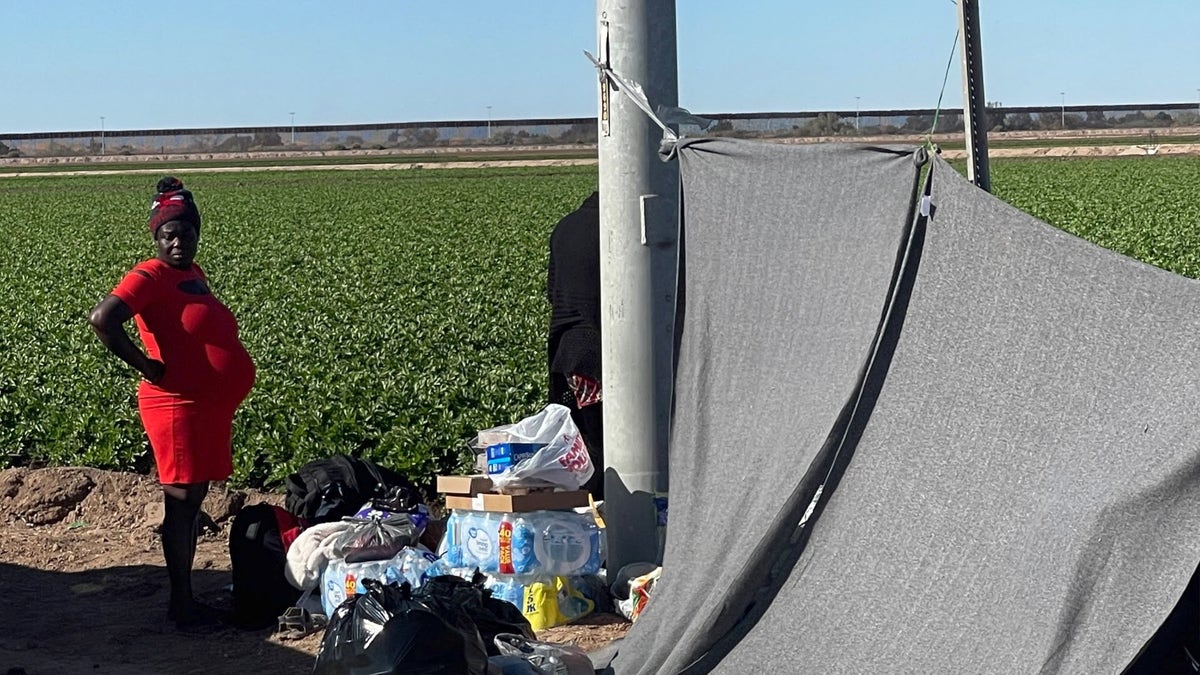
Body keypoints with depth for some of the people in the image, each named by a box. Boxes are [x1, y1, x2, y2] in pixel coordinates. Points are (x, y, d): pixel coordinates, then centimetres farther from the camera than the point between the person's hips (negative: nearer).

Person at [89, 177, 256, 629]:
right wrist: (145, 365, -19)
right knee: (181, 502, -2)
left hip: (212, 409, 9)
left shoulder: (194, 274, 13)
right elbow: (102, 319, -27)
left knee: (193, 502, 14)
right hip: (178, 408, -9)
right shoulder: (151, 276, -13)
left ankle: (186, 596, 24)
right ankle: (180, 603, 6)